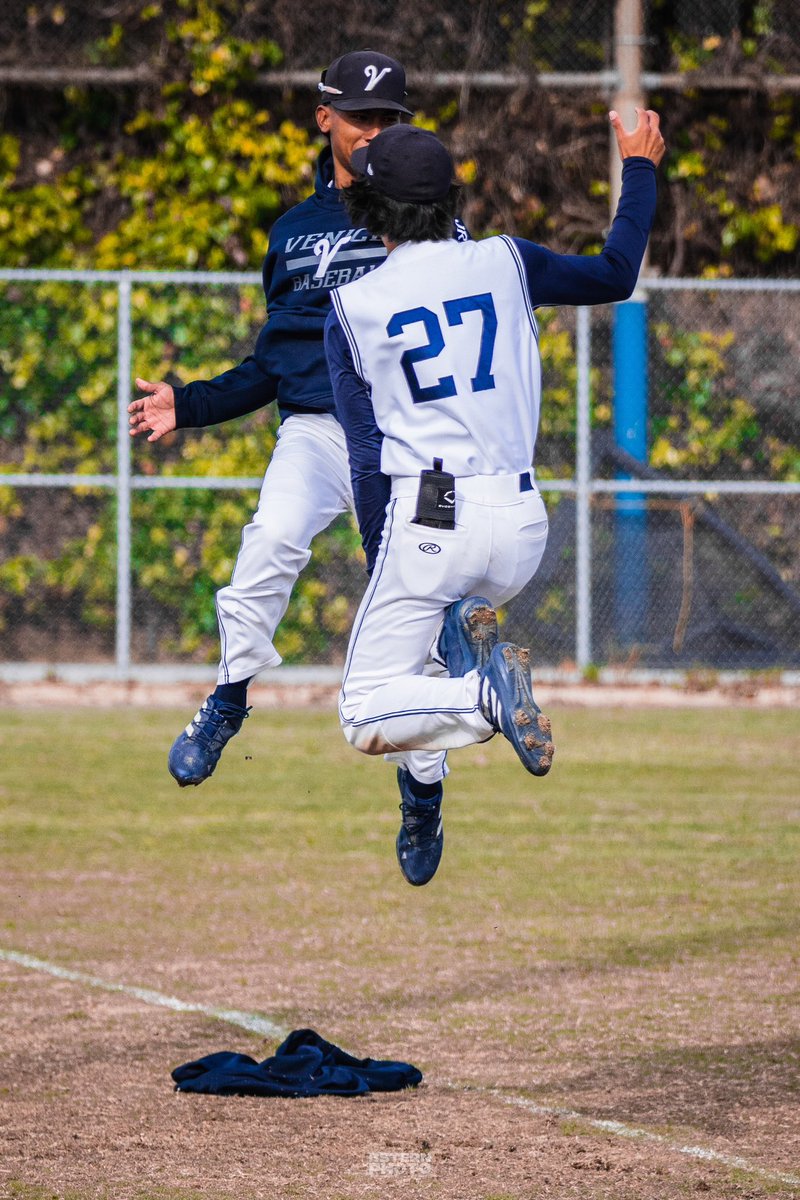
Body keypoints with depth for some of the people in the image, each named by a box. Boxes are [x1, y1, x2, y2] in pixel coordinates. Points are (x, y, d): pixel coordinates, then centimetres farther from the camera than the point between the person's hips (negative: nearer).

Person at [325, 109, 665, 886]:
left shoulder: (353, 307, -1)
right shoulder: (504, 265, 4)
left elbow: (366, 456, -2)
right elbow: (615, 276, 19)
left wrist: (379, 568, 3)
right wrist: (640, 170, 31)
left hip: (427, 522, -4)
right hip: (522, 528, 4)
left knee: (366, 719, 0)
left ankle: (487, 694, -28)